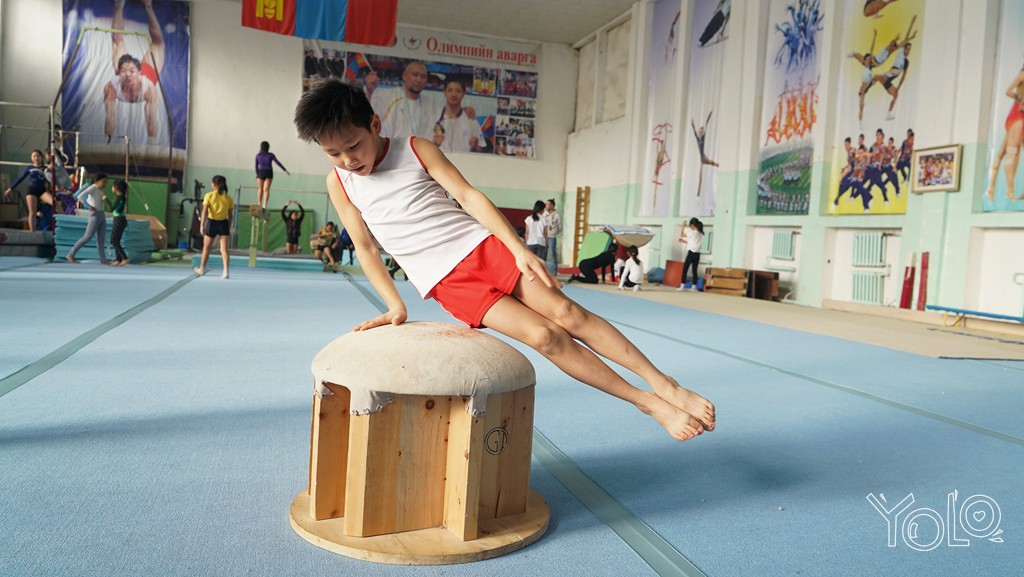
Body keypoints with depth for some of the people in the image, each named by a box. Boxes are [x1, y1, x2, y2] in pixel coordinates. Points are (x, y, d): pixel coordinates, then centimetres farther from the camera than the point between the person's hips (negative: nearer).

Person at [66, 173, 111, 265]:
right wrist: (90, 207, -19)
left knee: (101, 239, 8)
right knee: (87, 237, -7)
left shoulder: (100, 189, 15)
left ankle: (103, 260, 10)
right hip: (95, 215, -9)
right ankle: (70, 254, 2)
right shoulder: (92, 188, -11)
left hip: (102, 215, 9)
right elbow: (80, 196, -23)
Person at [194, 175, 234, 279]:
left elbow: (205, 212, -11)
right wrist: (229, 228, 13)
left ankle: (202, 269, 31)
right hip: (224, 224, 1)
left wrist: (202, 225, -9)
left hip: (211, 223, -1)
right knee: (224, 249, -1)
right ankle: (226, 271, -14)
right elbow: (230, 215, 5)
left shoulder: (209, 196, -5)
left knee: (206, 248, 15)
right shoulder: (228, 198, 2)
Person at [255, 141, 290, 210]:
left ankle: (259, 205, 15)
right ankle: (264, 205, -16)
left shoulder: (258, 155, -4)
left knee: (260, 189, 14)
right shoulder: (270, 155, -9)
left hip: (260, 173, 1)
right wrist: (285, 170, 0)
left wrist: (257, 174, 18)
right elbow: (278, 163, -6)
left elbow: (256, 166, 4)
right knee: (266, 189, -3)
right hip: (268, 173, -1)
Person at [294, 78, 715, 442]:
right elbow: (365, 248, 6)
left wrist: (519, 249, -12)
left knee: (567, 313, -10)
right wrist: (395, 306, -4)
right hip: (449, 283, 0)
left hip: (483, 247, 0)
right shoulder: (339, 184, 5)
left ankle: (666, 385, 0)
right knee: (543, 337, -12)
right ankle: (648, 404, -3)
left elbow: (469, 196, -4)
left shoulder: (417, 150, 1)